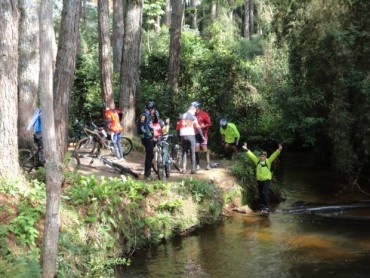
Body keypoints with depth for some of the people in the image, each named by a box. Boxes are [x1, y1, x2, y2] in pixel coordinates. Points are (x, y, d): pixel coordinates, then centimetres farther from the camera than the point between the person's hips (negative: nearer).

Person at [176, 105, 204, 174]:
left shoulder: (181, 117, 15)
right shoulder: (193, 117, 0)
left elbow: (177, 128, 13)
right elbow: (197, 127, -6)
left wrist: (179, 137, 19)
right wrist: (202, 136, 1)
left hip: (182, 136, 4)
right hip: (190, 135, -4)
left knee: (184, 152, 12)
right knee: (192, 153, 2)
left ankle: (184, 169, 4)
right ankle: (193, 169, 0)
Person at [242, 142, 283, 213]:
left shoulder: (268, 161, -5)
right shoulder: (257, 161, 3)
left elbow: (274, 155, -16)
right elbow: (251, 155, 5)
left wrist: (279, 150, -28)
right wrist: (246, 149, 2)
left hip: (266, 180, -4)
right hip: (259, 180, 5)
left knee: (265, 193, -14)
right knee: (260, 194, 10)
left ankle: (267, 207, -3)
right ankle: (263, 206, 26)